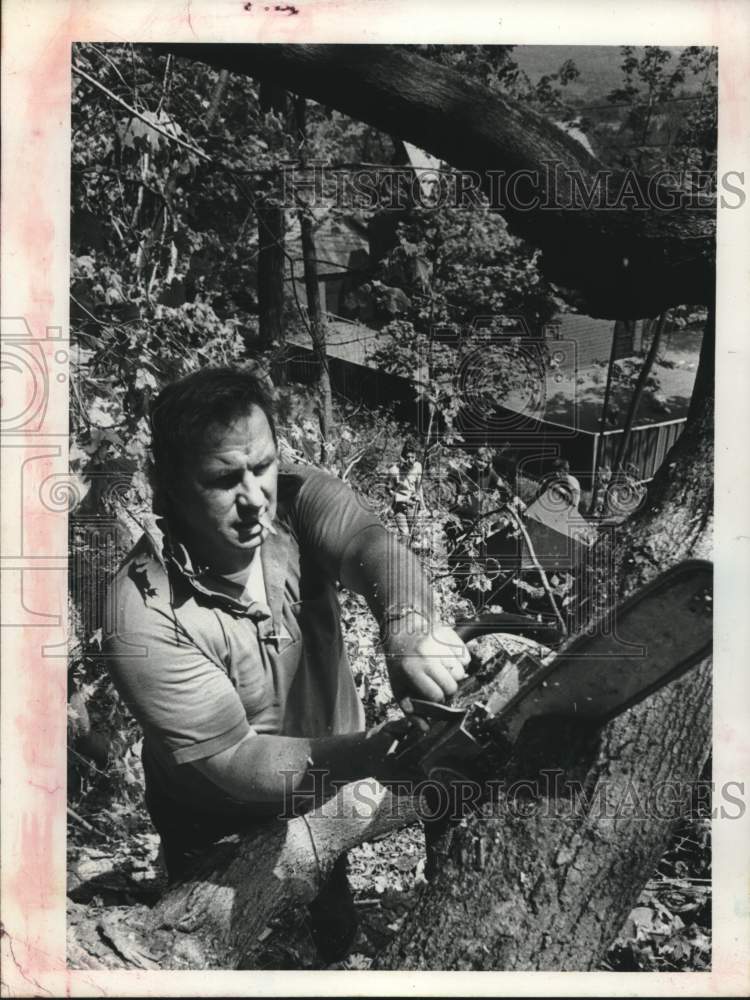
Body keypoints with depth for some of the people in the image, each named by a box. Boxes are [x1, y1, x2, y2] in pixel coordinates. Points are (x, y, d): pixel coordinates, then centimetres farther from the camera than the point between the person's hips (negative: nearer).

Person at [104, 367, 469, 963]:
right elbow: (228, 758, -32)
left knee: (339, 934, 29)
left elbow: (373, 546, -41)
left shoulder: (300, 501, -21)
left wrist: (409, 628, -64)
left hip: (328, 783, 4)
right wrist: (364, 755, -47)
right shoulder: (143, 613, -32)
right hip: (221, 824, -3)